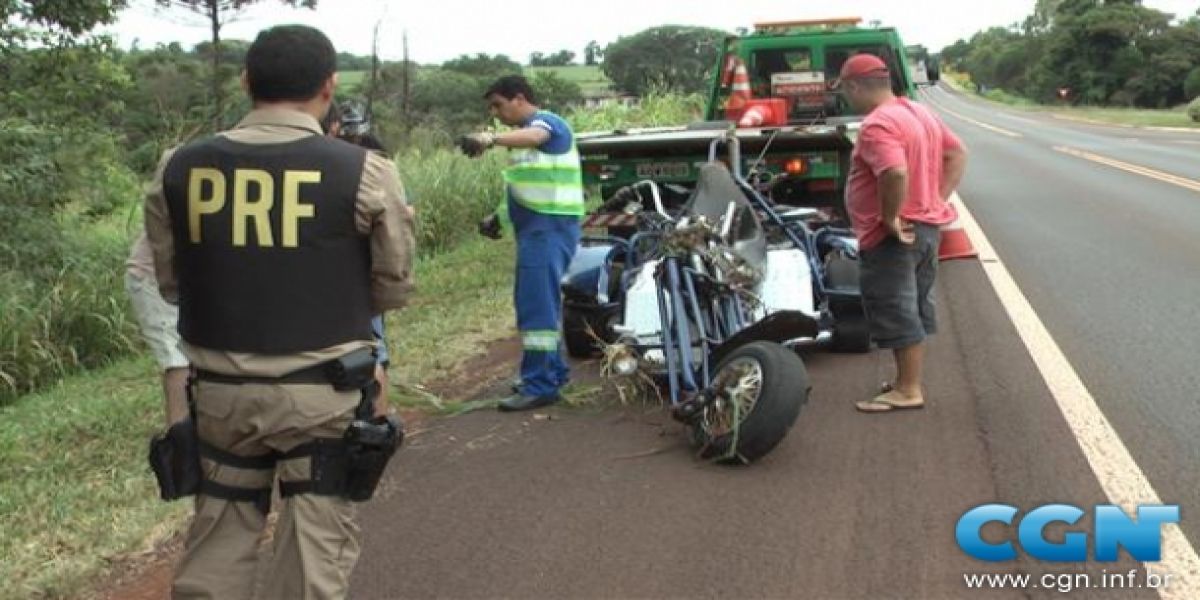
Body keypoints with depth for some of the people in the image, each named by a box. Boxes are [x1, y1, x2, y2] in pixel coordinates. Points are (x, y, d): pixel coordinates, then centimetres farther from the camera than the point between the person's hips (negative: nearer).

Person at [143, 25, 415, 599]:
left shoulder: (178, 169, -3)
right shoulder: (364, 173, -12)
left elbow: (170, 283, 6)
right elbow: (393, 287, -2)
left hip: (218, 389, 3)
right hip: (322, 392, -3)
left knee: (218, 533, 19)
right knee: (315, 544, 9)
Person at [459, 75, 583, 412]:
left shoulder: (547, 122, -10)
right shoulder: (524, 132, 21)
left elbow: (532, 137, -35)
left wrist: (491, 140, -53)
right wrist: (499, 217, 18)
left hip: (549, 226, -10)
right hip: (536, 227, 10)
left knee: (537, 304, -13)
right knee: (540, 302, 16)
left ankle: (540, 386, -12)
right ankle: (553, 372, 26)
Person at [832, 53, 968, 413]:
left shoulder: (877, 125, -20)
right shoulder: (919, 113, 11)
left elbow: (896, 173, -35)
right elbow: (957, 154, 14)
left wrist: (890, 218, -23)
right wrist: (940, 199, 8)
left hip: (893, 235, -10)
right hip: (927, 227, 10)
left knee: (895, 313, -2)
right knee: (915, 308, 16)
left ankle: (908, 391, 3)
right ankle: (910, 380, 26)